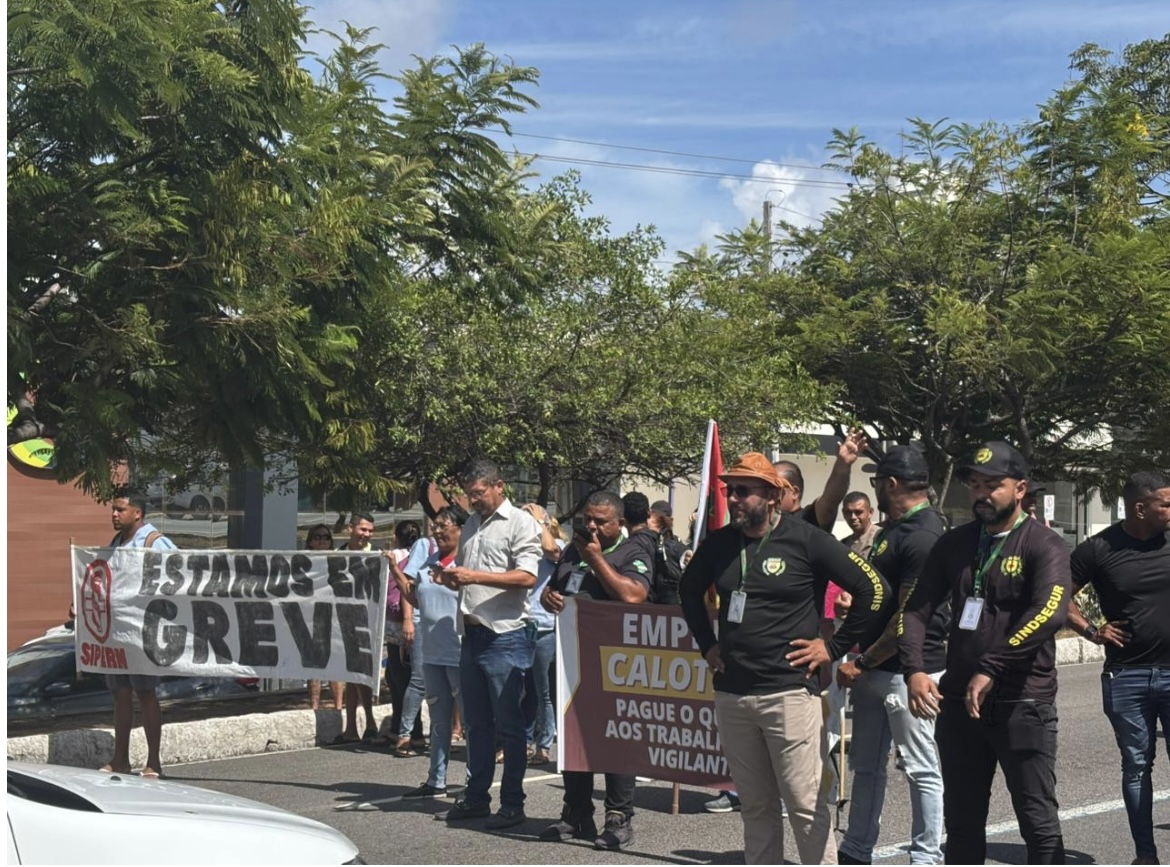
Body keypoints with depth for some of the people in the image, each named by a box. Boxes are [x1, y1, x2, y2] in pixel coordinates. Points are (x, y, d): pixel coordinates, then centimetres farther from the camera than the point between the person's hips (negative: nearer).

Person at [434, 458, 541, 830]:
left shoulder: (520, 522, -5)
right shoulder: (470, 526, 19)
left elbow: (527, 576, -17)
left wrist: (475, 576, -22)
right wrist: (450, 577, 4)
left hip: (506, 635, -8)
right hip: (472, 633, 8)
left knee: (508, 723, -3)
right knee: (476, 722, 13)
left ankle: (512, 804, 3)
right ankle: (476, 797, 21)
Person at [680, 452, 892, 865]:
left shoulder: (806, 540, -8)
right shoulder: (719, 543, 8)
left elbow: (874, 589, -8)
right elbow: (690, 590, 28)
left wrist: (834, 646, -6)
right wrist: (707, 643, 19)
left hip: (789, 692, -5)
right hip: (731, 693, 6)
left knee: (805, 804, -4)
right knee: (755, 807, 12)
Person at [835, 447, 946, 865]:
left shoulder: (922, 538, -18)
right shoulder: (893, 529, 14)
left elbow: (908, 619, -20)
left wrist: (863, 663, -14)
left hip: (909, 672, -10)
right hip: (875, 669, 10)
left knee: (923, 770, 1)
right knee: (866, 766, 16)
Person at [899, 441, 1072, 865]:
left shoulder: (1043, 545, -7)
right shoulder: (953, 544, 10)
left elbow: (1049, 612, -24)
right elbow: (916, 610, 5)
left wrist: (991, 670, -29)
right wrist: (915, 670, -12)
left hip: (1023, 705, -5)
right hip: (958, 703, 5)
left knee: (1038, 820, 2)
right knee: (961, 821, 14)